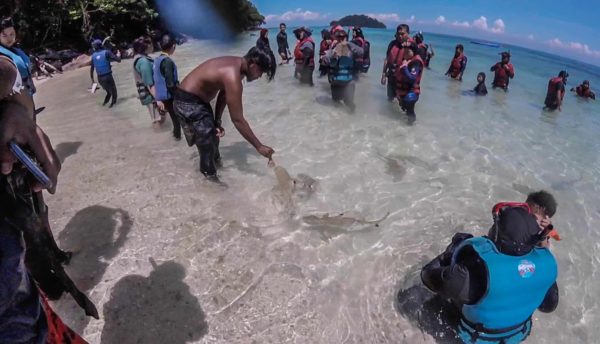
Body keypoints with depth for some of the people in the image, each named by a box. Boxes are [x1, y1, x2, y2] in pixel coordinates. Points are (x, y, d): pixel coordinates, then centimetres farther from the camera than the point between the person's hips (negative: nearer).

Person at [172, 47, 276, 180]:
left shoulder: (236, 64, -2)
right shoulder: (233, 77, -32)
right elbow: (238, 120, -29)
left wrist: (217, 122, 2)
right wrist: (259, 146, -22)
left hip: (198, 99, 10)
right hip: (188, 103, -10)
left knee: (213, 135, 24)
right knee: (207, 146, -2)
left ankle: (216, 161, 48)